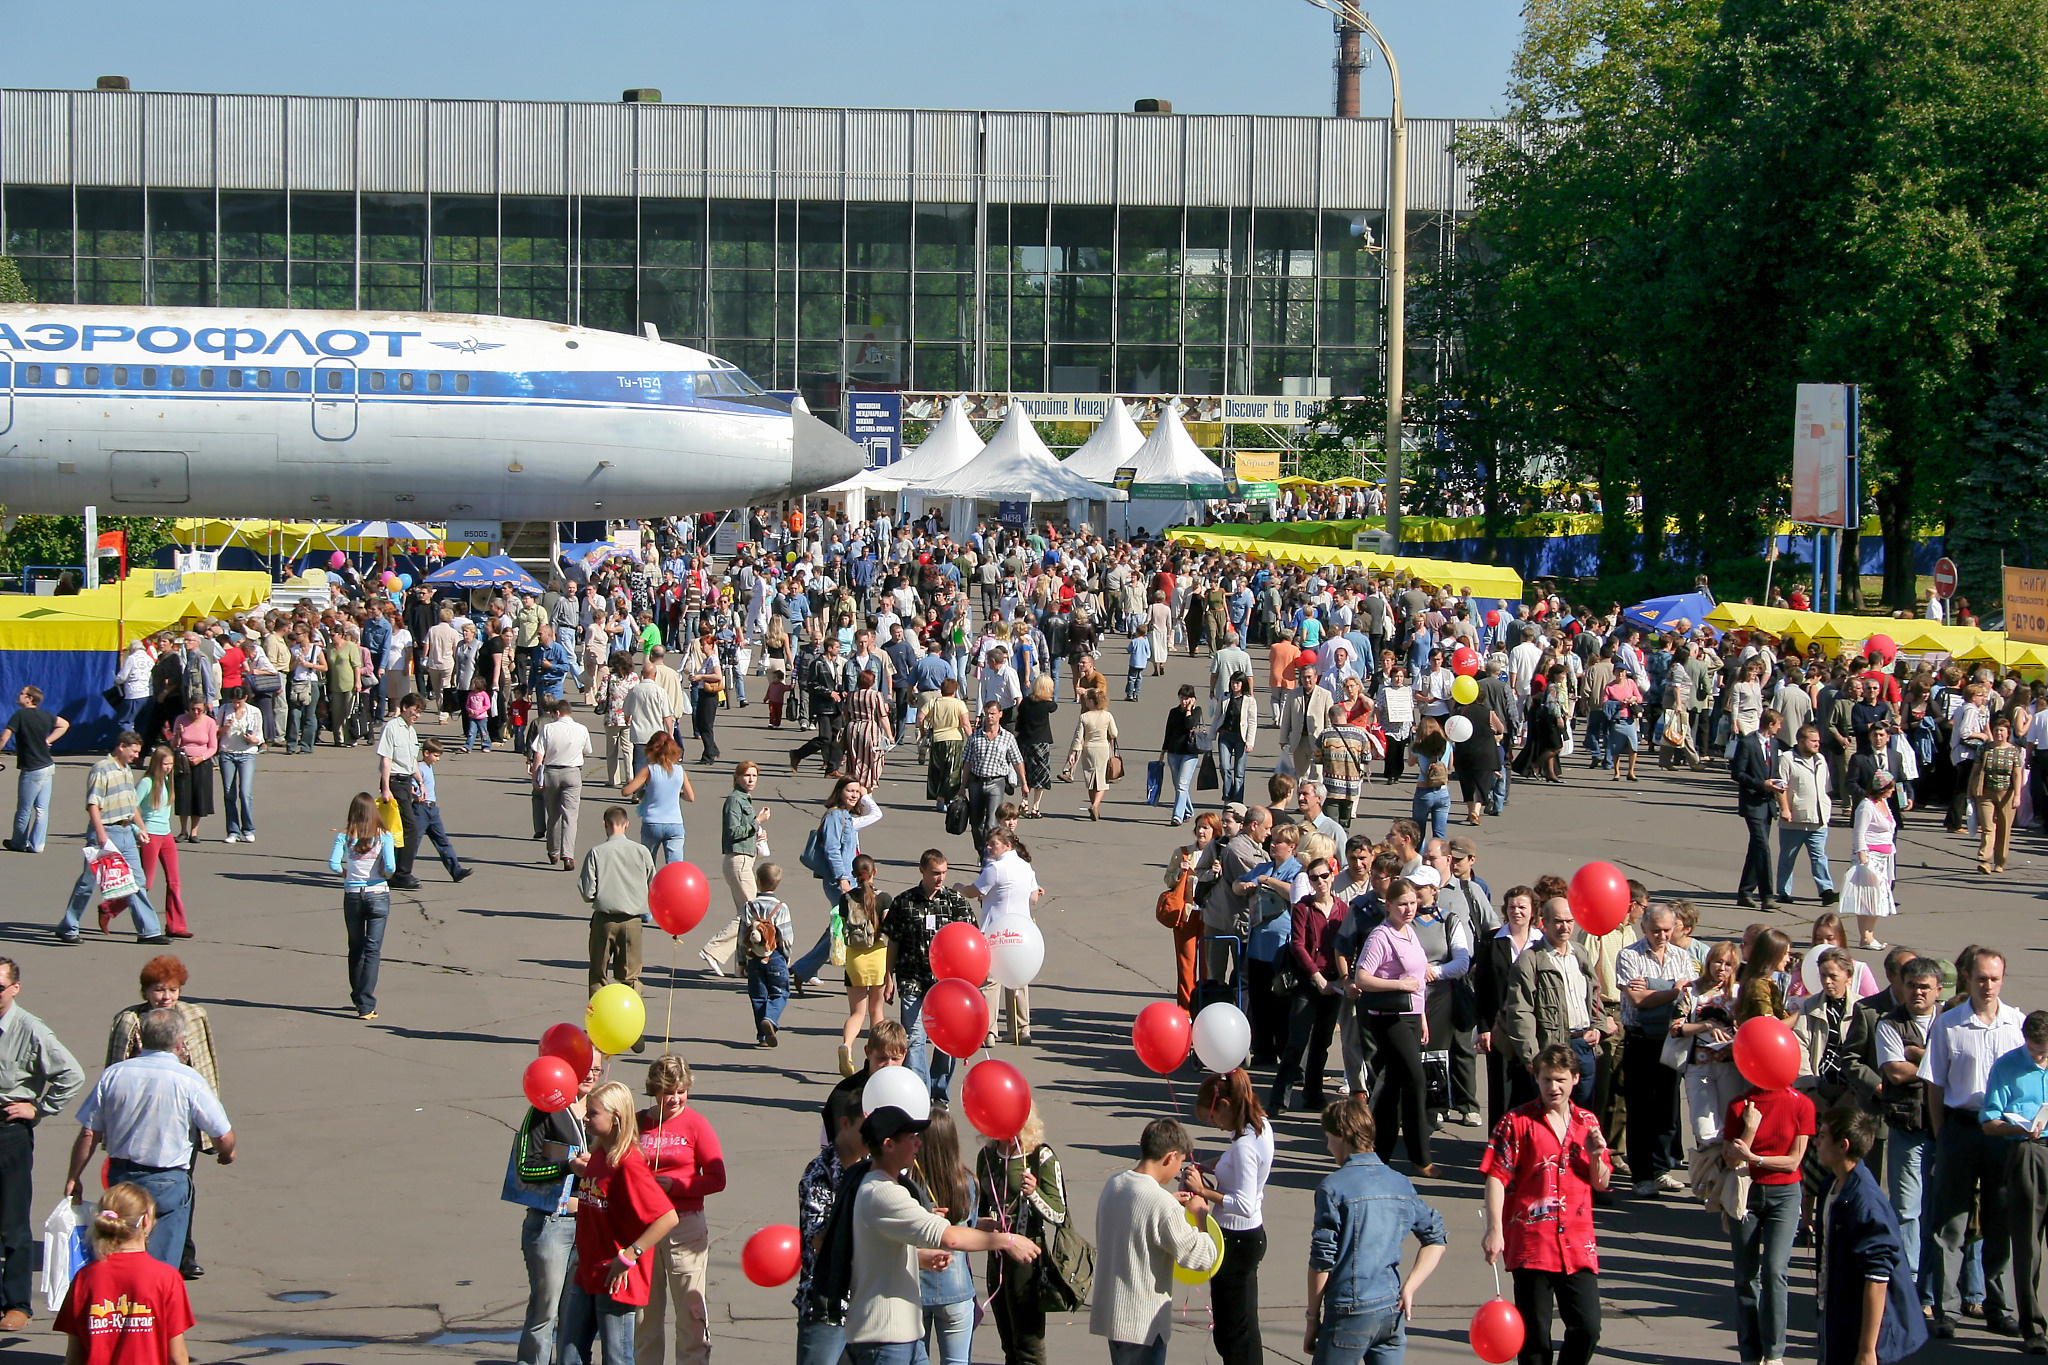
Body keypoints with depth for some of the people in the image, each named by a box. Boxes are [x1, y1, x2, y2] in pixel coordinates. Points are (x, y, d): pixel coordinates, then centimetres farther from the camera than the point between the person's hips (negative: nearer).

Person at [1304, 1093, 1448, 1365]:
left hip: (1351, 1312, -5)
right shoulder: (1400, 1183, 7)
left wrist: (1313, 1320, -1)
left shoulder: (1333, 1187, -10)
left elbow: (1321, 1261, -9)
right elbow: (1436, 1239, 10)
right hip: (1393, 1312, 5)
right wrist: (1409, 1288, 4)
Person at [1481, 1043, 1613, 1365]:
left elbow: (1601, 1183, 17)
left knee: (1587, 1328, -2)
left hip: (1578, 1242, 3)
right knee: (1534, 1335, 2)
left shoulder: (1587, 1122, 11)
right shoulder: (1517, 1122, -2)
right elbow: (1496, 1177, -7)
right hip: (1530, 1244, -3)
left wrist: (1595, 1156, -4)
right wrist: (1494, 1229, -17)